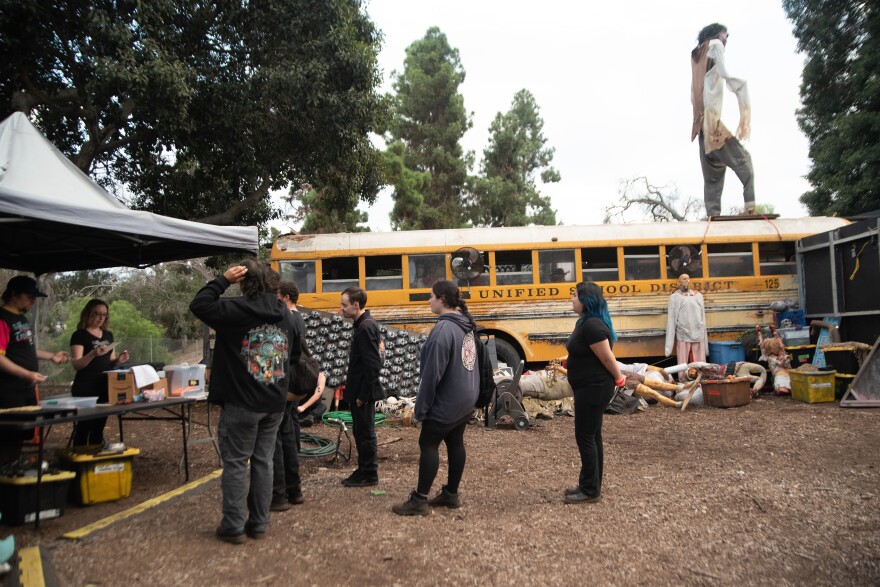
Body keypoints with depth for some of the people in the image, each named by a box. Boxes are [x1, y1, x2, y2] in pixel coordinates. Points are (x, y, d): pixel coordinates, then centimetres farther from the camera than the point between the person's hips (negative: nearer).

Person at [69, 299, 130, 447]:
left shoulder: (108, 335, 12)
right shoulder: (79, 335, -7)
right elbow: (76, 365, -17)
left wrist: (119, 360, -4)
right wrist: (93, 353, -33)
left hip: (105, 387, 6)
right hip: (86, 388, -6)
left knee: (99, 425, 12)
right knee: (84, 425, -6)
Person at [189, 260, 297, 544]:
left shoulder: (238, 310, -13)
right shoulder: (284, 315, 5)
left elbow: (199, 305, -4)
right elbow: (294, 354, 14)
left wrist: (223, 280, -1)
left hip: (242, 403, -5)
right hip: (275, 403, 5)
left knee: (235, 463, 6)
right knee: (263, 462, 12)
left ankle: (233, 526, 13)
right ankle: (259, 523, 20)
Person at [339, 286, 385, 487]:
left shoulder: (365, 327, -19)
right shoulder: (365, 324, 11)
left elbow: (373, 365, -23)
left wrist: (363, 394, -19)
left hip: (363, 393, -10)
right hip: (360, 391, 10)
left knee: (365, 433, 2)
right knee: (361, 432, 17)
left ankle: (369, 475, 13)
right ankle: (364, 470, 28)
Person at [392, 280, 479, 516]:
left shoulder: (443, 329, -23)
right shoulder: (466, 324, 6)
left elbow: (432, 373, -23)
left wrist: (421, 406, -15)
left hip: (446, 402, -9)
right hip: (466, 398, 9)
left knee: (428, 444, 1)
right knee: (455, 443, 15)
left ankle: (420, 500, 7)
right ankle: (451, 494, 26)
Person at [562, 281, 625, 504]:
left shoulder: (592, 325, -23)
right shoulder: (585, 321, 9)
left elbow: (607, 357, -20)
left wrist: (618, 378, -7)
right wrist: (563, 360, 12)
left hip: (594, 388, -11)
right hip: (588, 387, 11)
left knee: (585, 437, -2)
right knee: (592, 436, 16)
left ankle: (590, 491, 10)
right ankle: (591, 485, 27)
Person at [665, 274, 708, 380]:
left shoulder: (698, 295, 12)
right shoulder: (675, 297, 1)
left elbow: (703, 316, 13)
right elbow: (671, 319, -1)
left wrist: (704, 334, 8)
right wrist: (669, 344, -5)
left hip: (698, 335, 3)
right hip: (683, 336, -3)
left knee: (700, 364, 5)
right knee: (683, 364, 2)